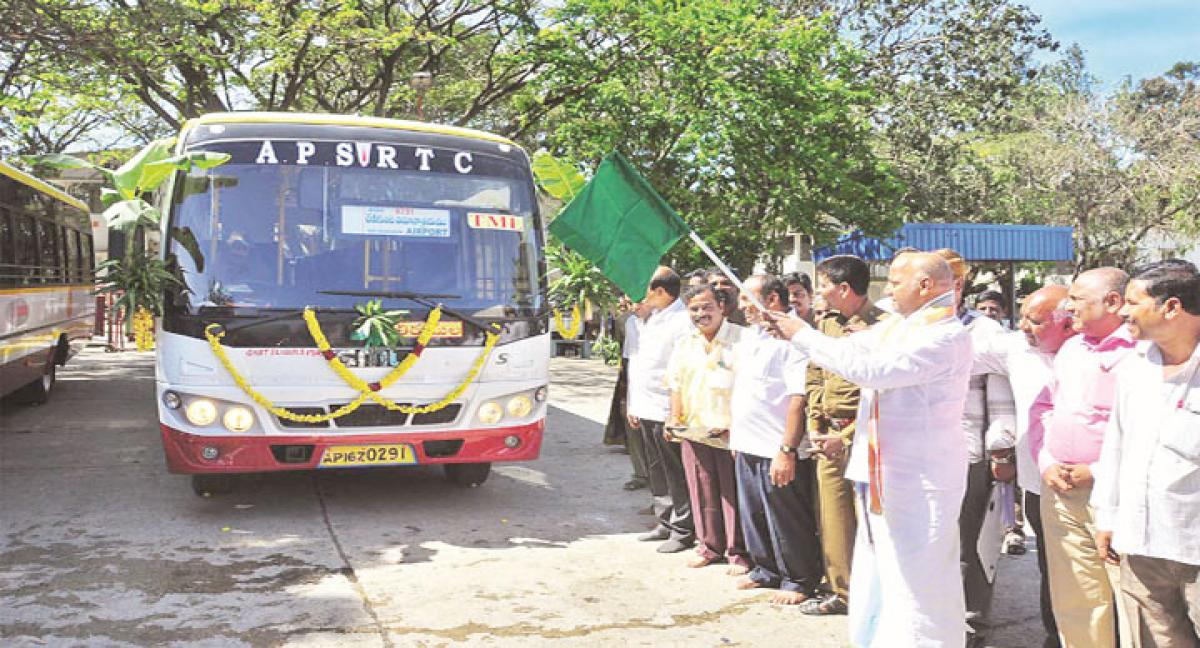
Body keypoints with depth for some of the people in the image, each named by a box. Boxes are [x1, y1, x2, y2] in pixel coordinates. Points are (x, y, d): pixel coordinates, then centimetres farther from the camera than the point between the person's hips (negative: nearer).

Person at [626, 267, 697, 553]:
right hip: (646, 410, 9)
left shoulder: (682, 321, -15)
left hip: (667, 413, -9)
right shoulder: (649, 318, 14)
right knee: (656, 472, 17)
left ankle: (683, 531, 10)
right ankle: (666, 524, 29)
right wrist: (633, 404, 19)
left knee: (675, 475, 0)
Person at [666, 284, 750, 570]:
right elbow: (675, 385, 18)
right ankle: (710, 546, 24)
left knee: (733, 493, 2)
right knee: (702, 492, 11)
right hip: (693, 430, 5)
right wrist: (676, 420, 8)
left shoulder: (741, 339, -7)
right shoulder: (684, 345, 12)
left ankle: (738, 551, 13)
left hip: (730, 432, -5)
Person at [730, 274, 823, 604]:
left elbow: (799, 398, -22)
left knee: (786, 521, 3)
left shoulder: (793, 338, -16)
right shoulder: (748, 337, 14)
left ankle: (798, 581, 19)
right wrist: (734, 432, 20)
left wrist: (787, 450, -25)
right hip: (747, 446, 9)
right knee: (753, 515, 19)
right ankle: (766, 570, 35)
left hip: (778, 452, -9)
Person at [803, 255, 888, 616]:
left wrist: (846, 437, -14)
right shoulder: (825, 322, 12)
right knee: (832, 516, 11)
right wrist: (815, 428, 7)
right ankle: (839, 590, 24)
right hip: (829, 437, 7)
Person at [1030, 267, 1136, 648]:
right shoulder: (1071, 349, 15)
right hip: (1059, 489, 7)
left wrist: (1100, 472, -14)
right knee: (1073, 599, 11)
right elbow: (1042, 407, 20)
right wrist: (1046, 462, 6)